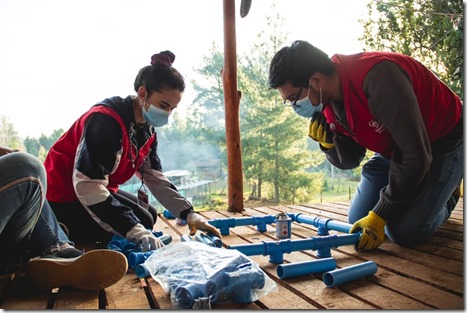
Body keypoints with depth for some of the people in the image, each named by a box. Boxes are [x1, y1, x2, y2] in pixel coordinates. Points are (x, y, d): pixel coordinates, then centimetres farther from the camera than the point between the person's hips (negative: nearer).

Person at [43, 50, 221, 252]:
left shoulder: (146, 129, 0)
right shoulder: (106, 120, -29)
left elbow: (155, 178, -1)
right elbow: (88, 185, -35)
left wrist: (189, 214, -12)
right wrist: (135, 230, -40)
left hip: (98, 190, 9)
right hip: (63, 197, -9)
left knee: (146, 218, 14)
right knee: (140, 223, -15)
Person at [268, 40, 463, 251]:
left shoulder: (378, 77, -36)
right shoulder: (326, 99, -11)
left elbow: (416, 155, -32)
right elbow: (350, 160, -2)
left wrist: (379, 216, -27)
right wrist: (329, 143, -25)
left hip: (443, 141, -7)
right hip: (394, 147, 7)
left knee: (404, 232, -16)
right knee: (358, 219, 3)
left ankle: (446, 197, 14)